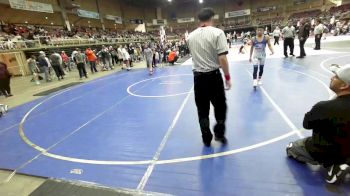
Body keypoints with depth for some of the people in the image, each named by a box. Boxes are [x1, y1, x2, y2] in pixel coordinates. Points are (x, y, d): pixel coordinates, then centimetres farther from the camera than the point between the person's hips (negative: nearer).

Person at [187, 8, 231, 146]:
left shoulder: (191, 36, 5)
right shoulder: (217, 32, -8)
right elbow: (222, 58, -15)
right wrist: (228, 77, -8)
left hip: (198, 76, 4)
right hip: (214, 75, -3)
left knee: (202, 109, 13)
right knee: (220, 106, 17)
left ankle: (207, 139, 23)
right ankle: (219, 134, 25)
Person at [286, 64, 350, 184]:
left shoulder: (325, 107, -34)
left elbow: (306, 124, -17)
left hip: (323, 152, -6)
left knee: (290, 148, 18)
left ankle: (331, 165, 2)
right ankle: (338, 163, 12)